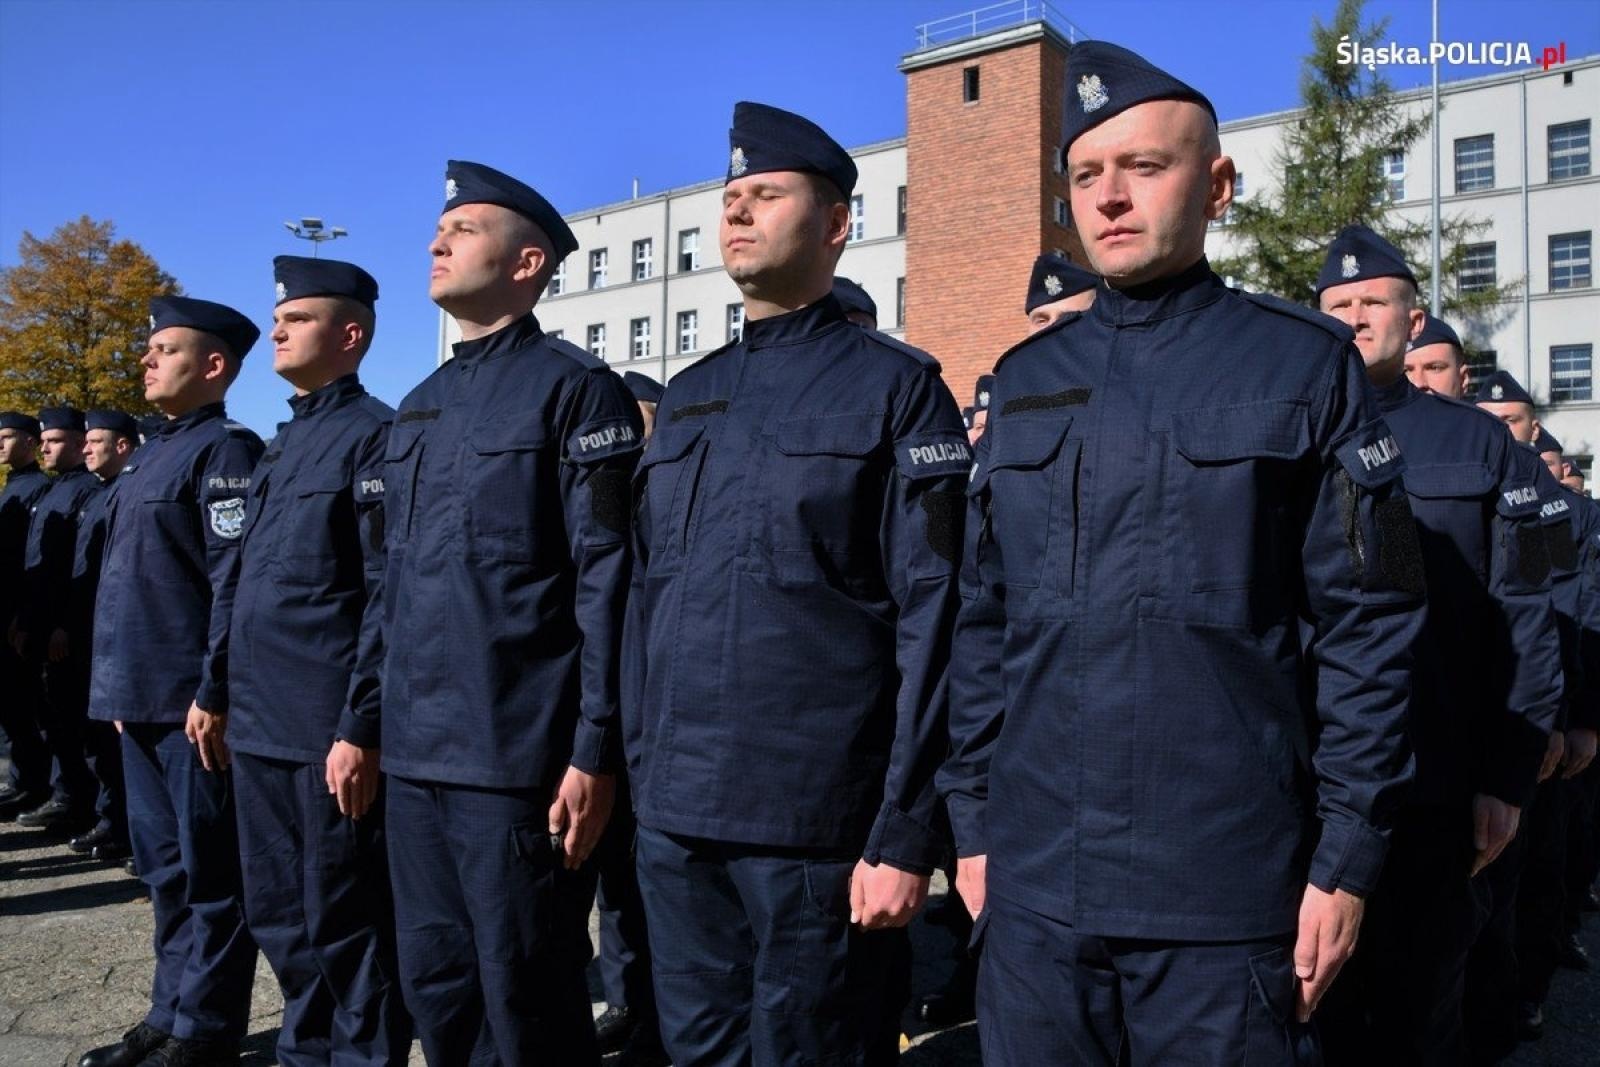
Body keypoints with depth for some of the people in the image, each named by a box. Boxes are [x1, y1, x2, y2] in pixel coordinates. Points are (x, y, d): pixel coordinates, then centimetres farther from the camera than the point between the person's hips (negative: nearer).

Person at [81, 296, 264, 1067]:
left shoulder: (226, 451, -11)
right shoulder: (151, 455, 17)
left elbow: (234, 582, -18)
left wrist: (213, 694, -21)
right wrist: (121, 685, 17)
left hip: (192, 700, -9)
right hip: (141, 695, 9)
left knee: (210, 873, 2)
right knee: (164, 867, 17)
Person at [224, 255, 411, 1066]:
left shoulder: (376, 436, -9)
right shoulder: (282, 445, 17)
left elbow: (387, 597, -16)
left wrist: (361, 728, -19)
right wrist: (222, 694, 17)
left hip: (328, 732, -9)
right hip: (261, 725, 9)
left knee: (344, 923, 3)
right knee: (277, 916, 18)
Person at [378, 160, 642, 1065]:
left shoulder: (575, 388, -7)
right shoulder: (420, 406, 16)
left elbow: (607, 578, -14)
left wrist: (595, 750, -17)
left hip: (521, 756, -7)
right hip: (415, 753, 8)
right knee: (435, 990, 17)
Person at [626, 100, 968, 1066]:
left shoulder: (897, 387, -4)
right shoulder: (687, 397, 13)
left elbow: (931, 618, -10)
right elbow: (648, 594, 15)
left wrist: (906, 833, -14)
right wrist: (643, 772, 11)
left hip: (819, 823, -5)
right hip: (673, 818, 6)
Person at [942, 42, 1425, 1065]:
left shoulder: (1305, 362, -2)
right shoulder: (1026, 379, 8)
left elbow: (1369, 622, -4)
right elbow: (984, 618, 9)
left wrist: (1347, 853, -6)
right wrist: (972, 819, 7)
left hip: (1224, 893, -3)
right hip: (1031, 884, 4)